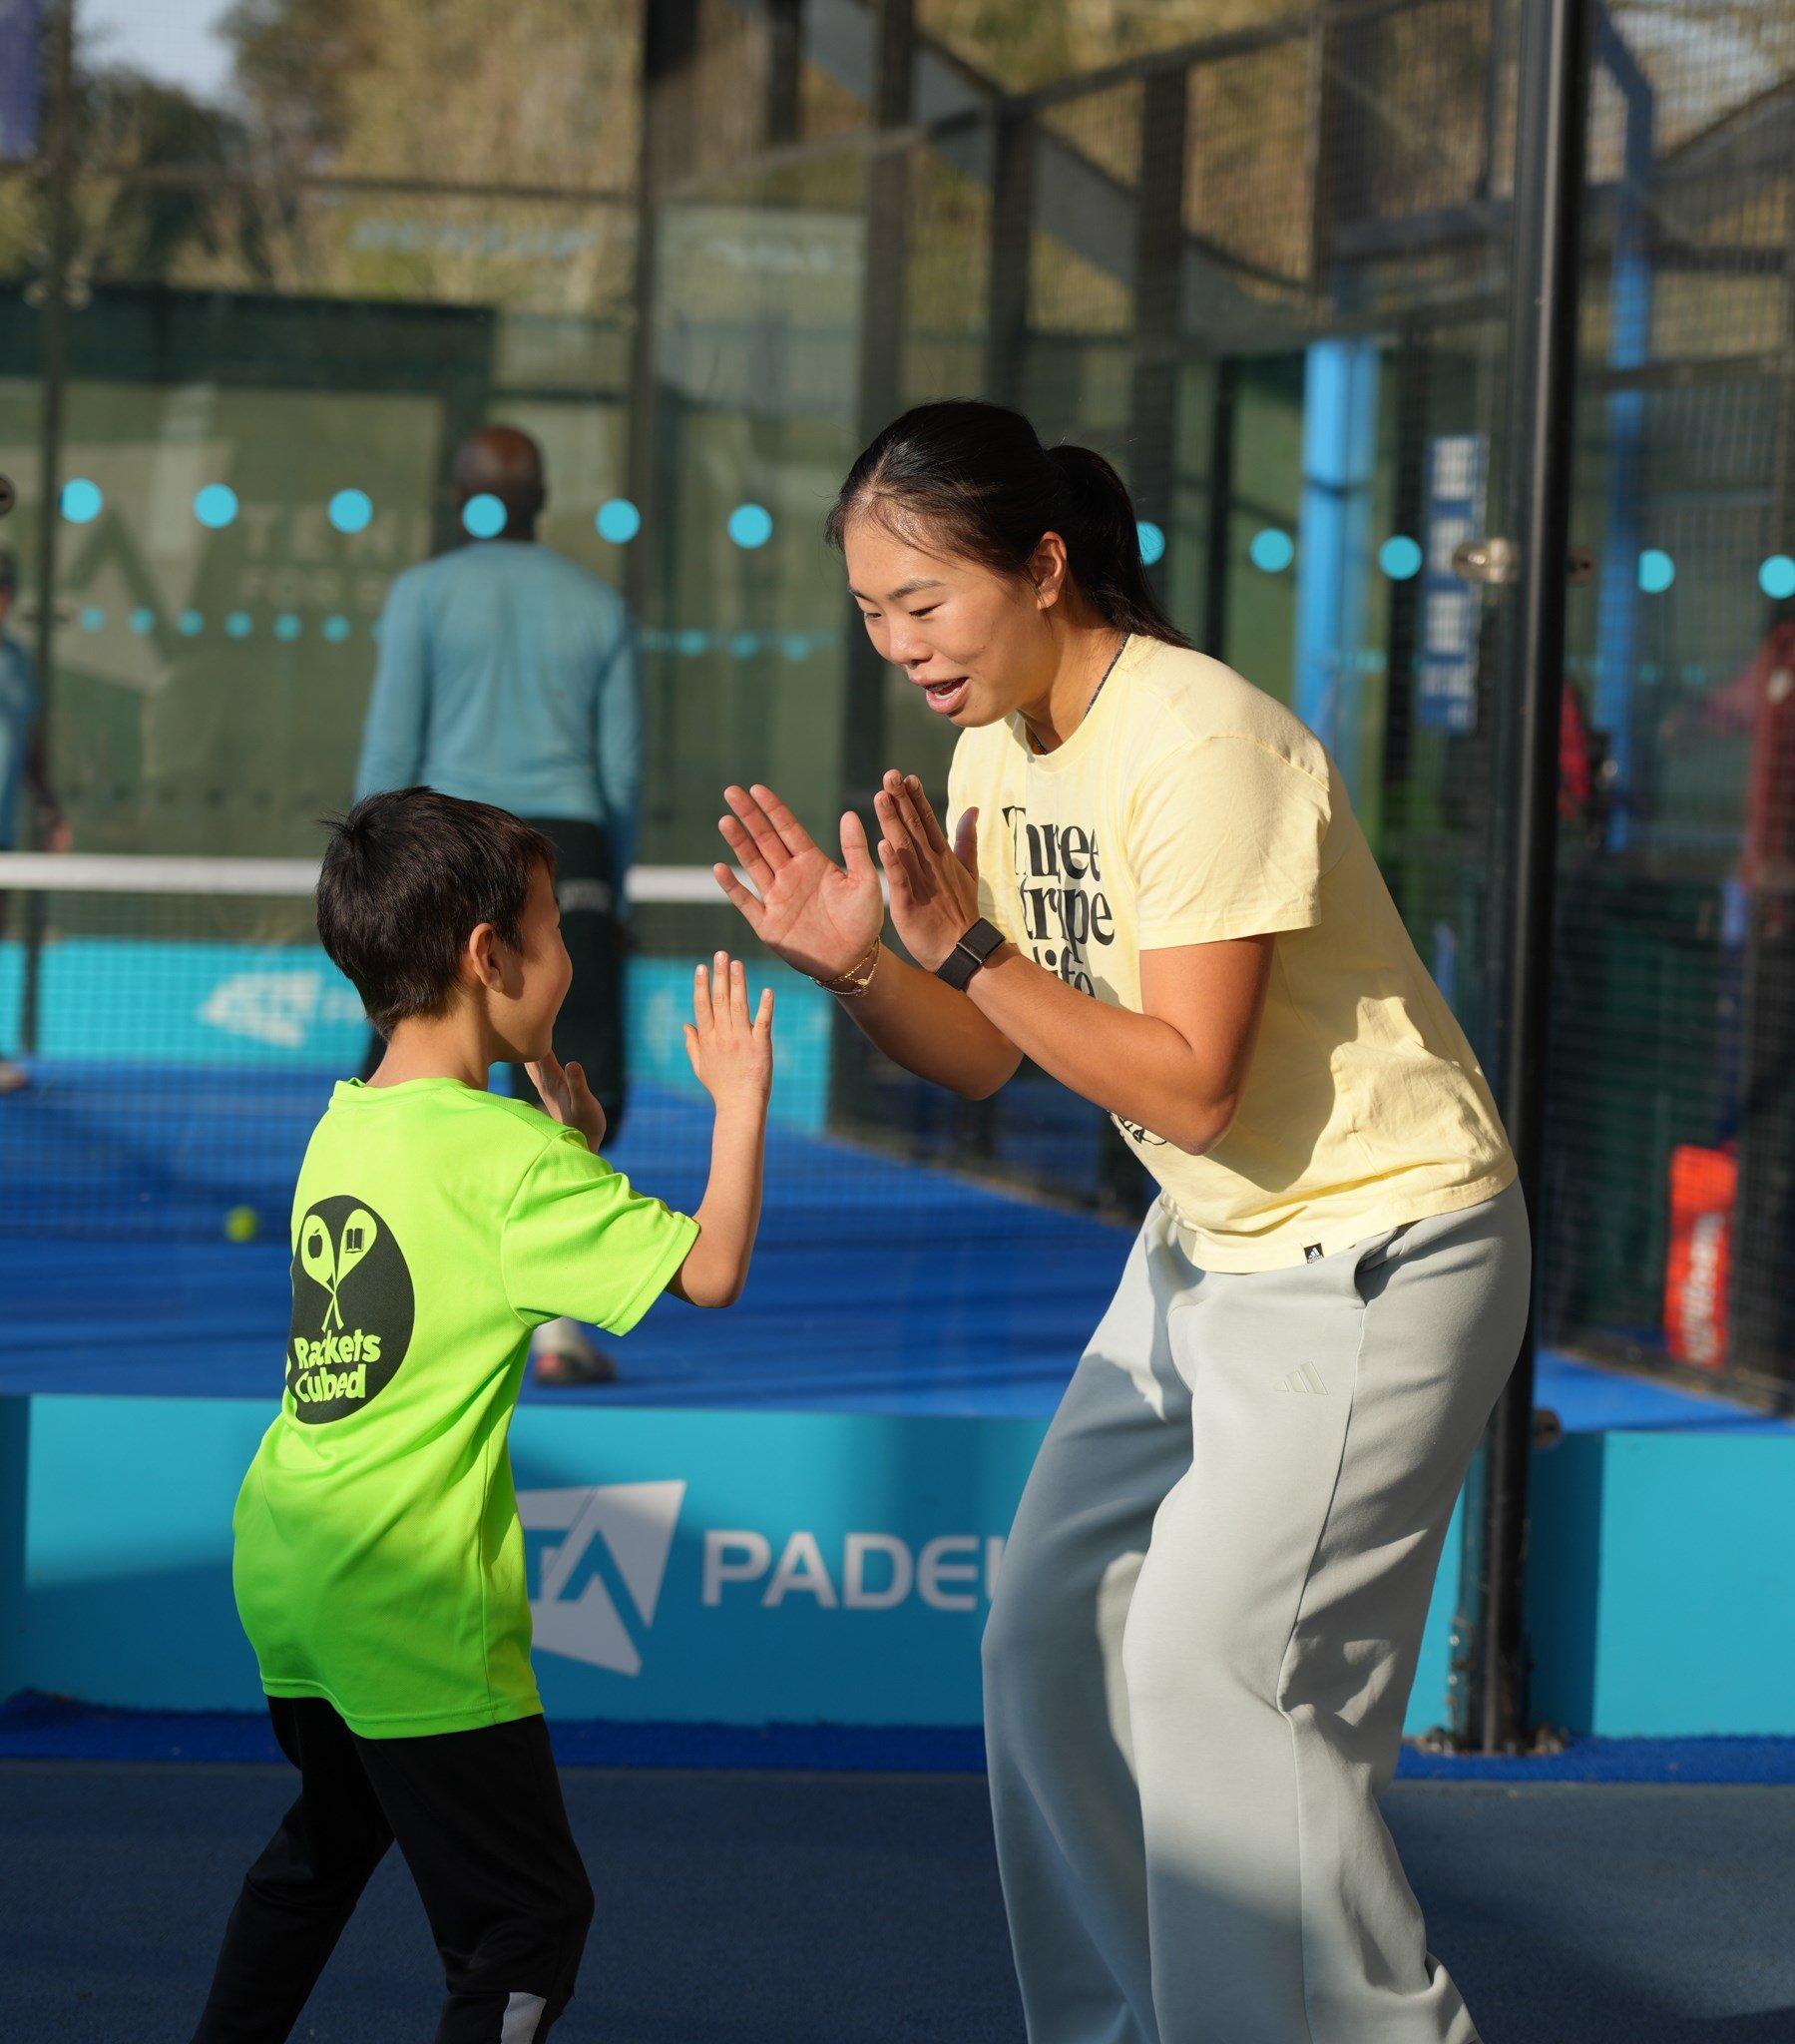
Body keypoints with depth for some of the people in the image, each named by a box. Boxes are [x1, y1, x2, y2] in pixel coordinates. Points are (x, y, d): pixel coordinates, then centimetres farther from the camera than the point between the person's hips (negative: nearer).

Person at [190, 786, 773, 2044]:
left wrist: (572, 1141, 13)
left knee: (327, 1845, 31)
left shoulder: (344, 1129, 7)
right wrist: (742, 1099, -6)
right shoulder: (503, 1153, -16)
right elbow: (710, 1270, -18)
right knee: (529, 1918, 0)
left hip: (290, 1571, 9)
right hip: (413, 1604, -9)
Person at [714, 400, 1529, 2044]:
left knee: (1211, 1664, -13)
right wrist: (860, 968, -13)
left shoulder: (1201, 749, -24)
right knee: (1049, 1636, 7)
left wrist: (968, 945, -28)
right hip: (1208, 1251, 9)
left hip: (1377, 1247, -9)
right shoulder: (998, 751, 3)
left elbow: (1191, 1088, -26)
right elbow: (988, 1060, 5)